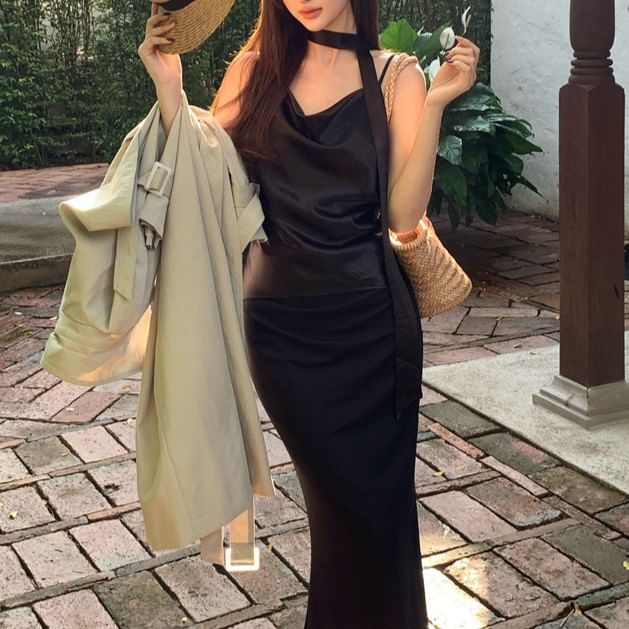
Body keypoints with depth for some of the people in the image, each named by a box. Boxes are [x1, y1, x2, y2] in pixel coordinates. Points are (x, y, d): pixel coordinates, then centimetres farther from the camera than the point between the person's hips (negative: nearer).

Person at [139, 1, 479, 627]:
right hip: (280, 318, 1)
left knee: (376, 493, 7)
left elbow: (404, 213, -8)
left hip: (368, 320, -1)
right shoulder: (255, 70, 4)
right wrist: (168, 85, -8)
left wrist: (435, 104, -15)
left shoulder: (395, 76, -1)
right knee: (339, 492, 10)